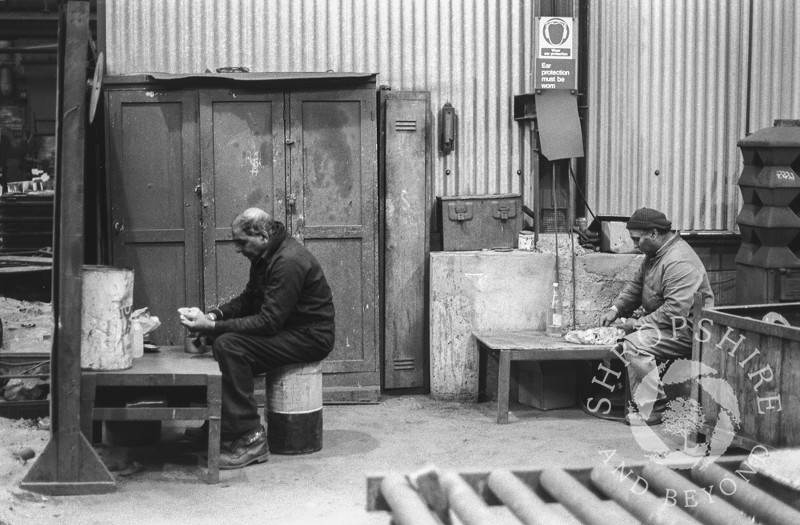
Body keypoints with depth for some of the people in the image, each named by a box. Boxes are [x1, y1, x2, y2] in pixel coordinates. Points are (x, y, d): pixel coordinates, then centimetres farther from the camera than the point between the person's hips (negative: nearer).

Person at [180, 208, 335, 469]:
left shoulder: (289, 262, -23)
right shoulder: (266, 256, 8)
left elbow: (269, 322, -27)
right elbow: (248, 299, 16)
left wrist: (212, 327, -25)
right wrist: (215, 315, -4)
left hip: (309, 337, -11)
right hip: (288, 329, 11)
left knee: (228, 346, -24)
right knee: (222, 339, 7)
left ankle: (250, 438, -21)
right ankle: (217, 424, 14)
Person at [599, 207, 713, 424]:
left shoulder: (679, 262, -24)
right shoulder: (654, 254, 11)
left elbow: (675, 312, -30)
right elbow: (635, 286, 19)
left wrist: (639, 323, -22)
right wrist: (615, 309, 3)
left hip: (687, 331, -11)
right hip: (665, 324, 11)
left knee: (635, 345, -26)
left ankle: (651, 410, -18)